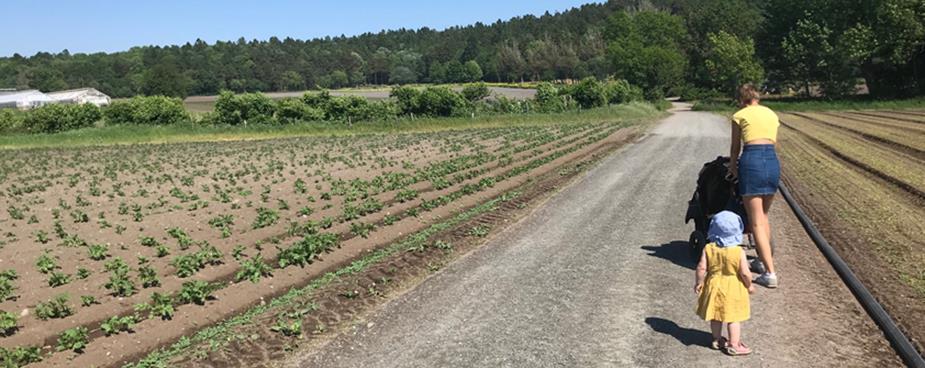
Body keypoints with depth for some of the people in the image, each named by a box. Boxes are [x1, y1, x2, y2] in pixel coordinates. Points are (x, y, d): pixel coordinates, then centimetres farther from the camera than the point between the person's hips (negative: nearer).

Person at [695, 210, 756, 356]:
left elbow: (701, 268, -12)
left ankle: (717, 340, 32)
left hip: (714, 286, 3)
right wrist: (749, 285, 2)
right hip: (733, 289, -3)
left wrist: (699, 282, 4)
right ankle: (733, 345, 15)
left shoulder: (708, 248, -13)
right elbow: (745, 273, -17)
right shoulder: (738, 251, -20)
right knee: (733, 318, 9)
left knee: (716, 316, 18)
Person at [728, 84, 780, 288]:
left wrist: (732, 168, 31)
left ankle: (770, 273, -10)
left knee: (756, 222, -4)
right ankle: (763, 260, 29)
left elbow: (735, 147, 15)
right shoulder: (772, 114, 21)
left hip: (752, 160, -5)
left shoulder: (740, 115, 8)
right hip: (773, 161, 6)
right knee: (763, 215, 23)